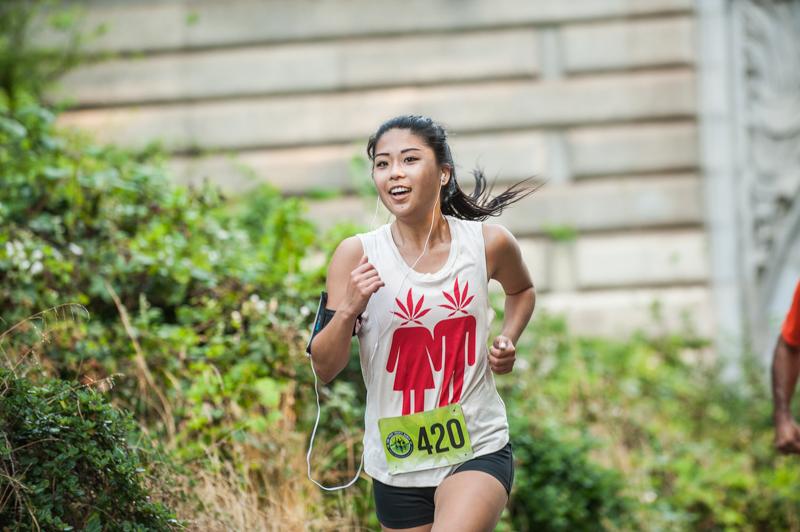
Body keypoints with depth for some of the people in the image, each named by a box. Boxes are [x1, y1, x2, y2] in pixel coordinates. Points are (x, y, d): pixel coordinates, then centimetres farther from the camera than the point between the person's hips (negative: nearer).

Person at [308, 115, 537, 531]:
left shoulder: (489, 243, -3)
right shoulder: (357, 255, -8)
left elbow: (522, 290, 21)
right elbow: (324, 369, -6)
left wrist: (507, 340, 3)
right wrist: (348, 309, -23)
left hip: (479, 452, -1)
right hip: (397, 463, 1)